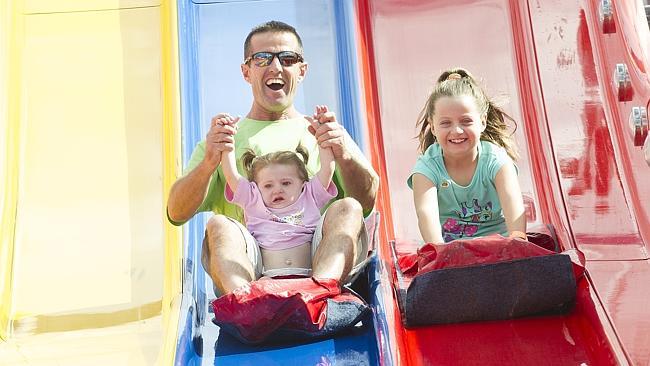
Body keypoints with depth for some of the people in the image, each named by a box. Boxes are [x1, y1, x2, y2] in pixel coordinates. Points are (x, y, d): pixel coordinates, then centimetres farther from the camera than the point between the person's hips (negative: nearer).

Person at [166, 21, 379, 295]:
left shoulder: (322, 133, 21)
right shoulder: (223, 139, 21)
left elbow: (367, 201, 6)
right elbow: (177, 214, 8)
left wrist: (346, 157, -16)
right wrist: (208, 164, -12)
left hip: (322, 265, 0)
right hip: (246, 269, 0)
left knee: (346, 210, -26)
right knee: (218, 225, -27)